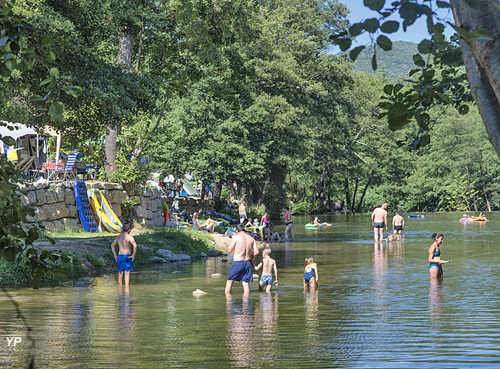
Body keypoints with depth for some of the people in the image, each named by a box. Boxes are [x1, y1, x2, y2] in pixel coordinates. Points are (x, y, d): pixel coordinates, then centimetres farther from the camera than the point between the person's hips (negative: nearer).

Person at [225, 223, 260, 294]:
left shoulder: (236, 237, -8)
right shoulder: (251, 239, 7)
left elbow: (229, 250, -3)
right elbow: (256, 252, 4)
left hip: (238, 262, -4)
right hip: (247, 263, 4)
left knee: (230, 281, 8)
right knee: (246, 282, 6)